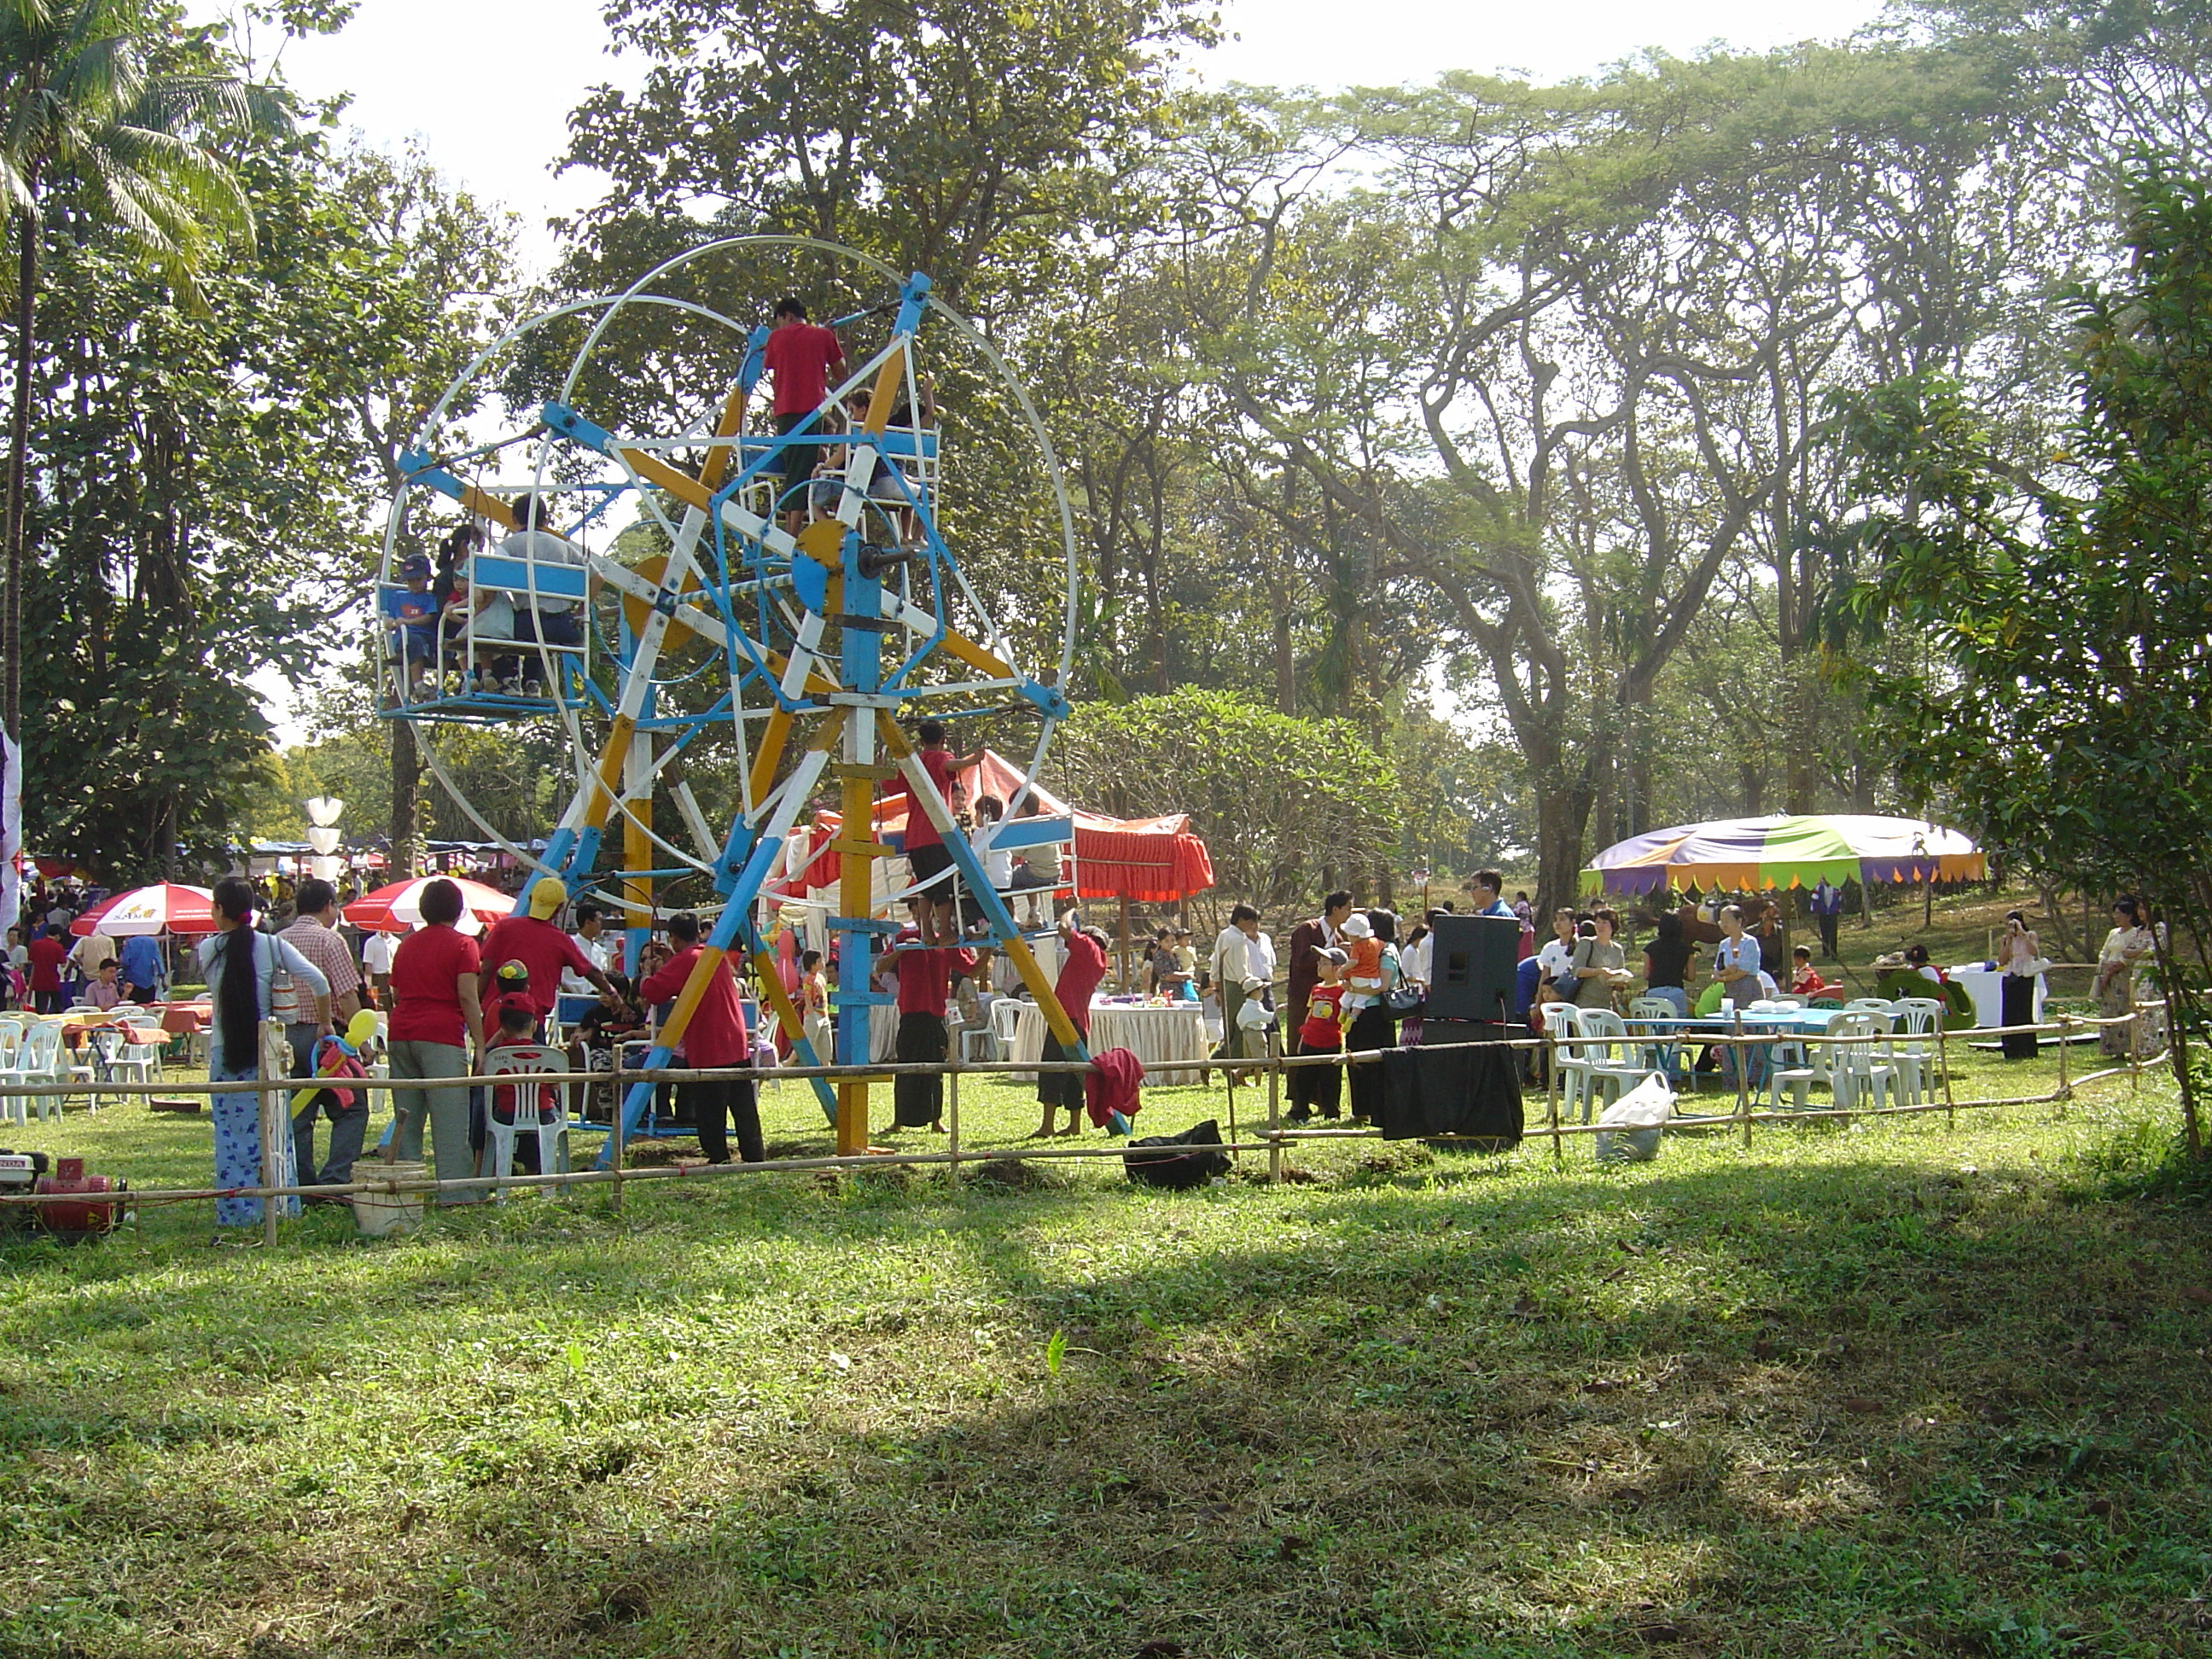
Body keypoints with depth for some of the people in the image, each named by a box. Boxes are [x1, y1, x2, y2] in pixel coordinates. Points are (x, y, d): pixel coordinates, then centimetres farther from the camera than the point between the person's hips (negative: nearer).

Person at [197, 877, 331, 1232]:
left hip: (224, 1052, 0)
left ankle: (235, 1211, 7)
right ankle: (279, 1204, 12)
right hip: (266, 1049, 0)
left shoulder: (208, 950, -4)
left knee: (230, 1132, 5)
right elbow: (318, 982, -12)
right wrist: (325, 1024, 1)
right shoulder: (271, 946, -6)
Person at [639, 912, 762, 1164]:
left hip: (709, 1051, -7)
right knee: (744, 1108, 8)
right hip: (737, 1046, 7)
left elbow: (650, 993, -14)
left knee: (710, 1111, -1)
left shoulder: (684, 961, -8)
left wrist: (644, 996, 10)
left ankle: (718, 1159, -1)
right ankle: (755, 1157, 8)